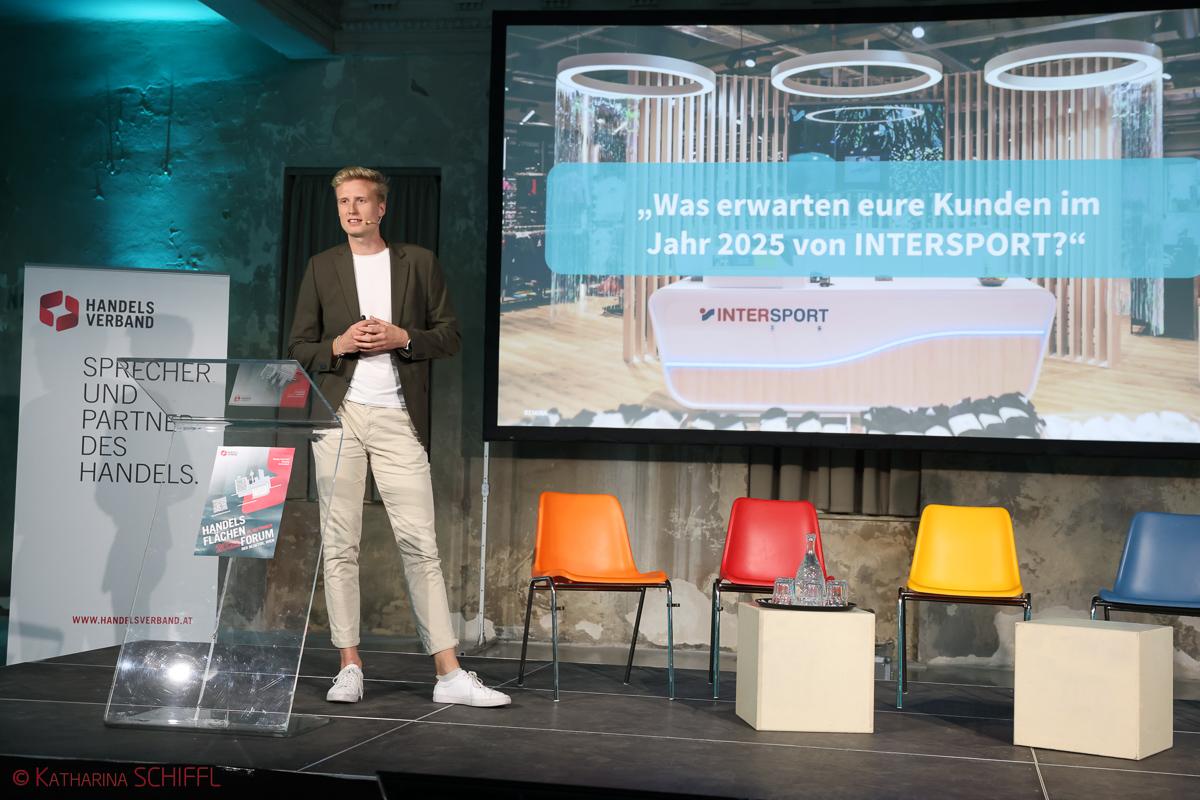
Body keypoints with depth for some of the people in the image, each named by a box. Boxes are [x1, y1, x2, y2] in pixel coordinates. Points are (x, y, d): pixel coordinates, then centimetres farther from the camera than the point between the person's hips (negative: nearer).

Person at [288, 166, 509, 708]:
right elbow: (298, 348, 12)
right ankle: (349, 667, 9)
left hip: (399, 418, -1)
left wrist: (403, 338, -7)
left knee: (421, 544, -5)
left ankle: (449, 675, -3)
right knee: (340, 543, 1)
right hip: (338, 414, 1)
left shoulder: (419, 262, 11)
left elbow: (449, 336, 10)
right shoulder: (321, 268, 13)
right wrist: (338, 345, -7)